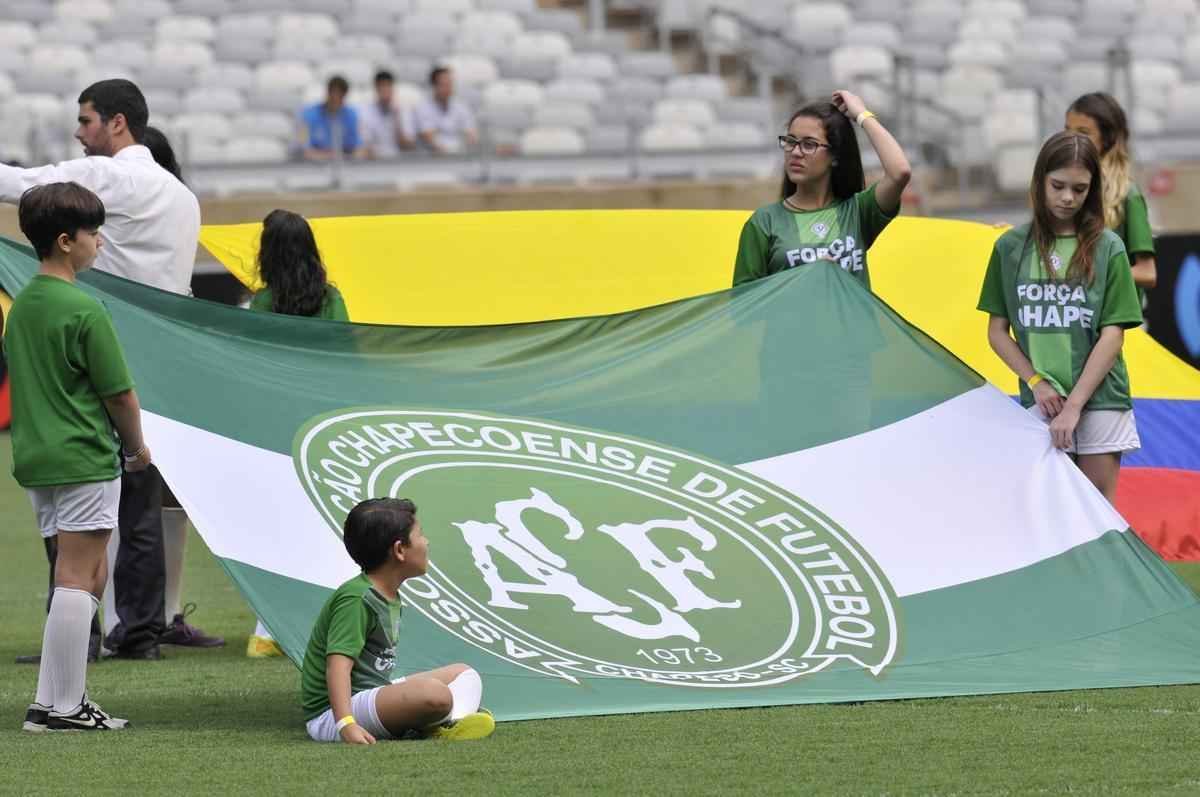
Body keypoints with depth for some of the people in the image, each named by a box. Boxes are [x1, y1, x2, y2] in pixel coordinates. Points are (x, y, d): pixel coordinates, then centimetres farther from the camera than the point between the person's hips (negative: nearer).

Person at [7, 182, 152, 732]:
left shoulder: (21, 305, 10)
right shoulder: (84, 311, -14)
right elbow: (119, 394, -12)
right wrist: (137, 448, 6)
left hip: (36, 458, 8)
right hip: (84, 460, -8)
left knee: (90, 574, 15)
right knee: (76, 578, -4)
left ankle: (55, 700, 13)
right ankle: (63, 707, -4)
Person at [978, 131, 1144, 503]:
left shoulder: (1107, 248, 0)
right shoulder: (1011, 248, 5)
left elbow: (1112, 334, -4)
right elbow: (997, 331, 8)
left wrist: (1073, 405, -12)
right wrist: (1036, 381, -7)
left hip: (1099, 400, -1)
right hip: (1039, 403, 1)